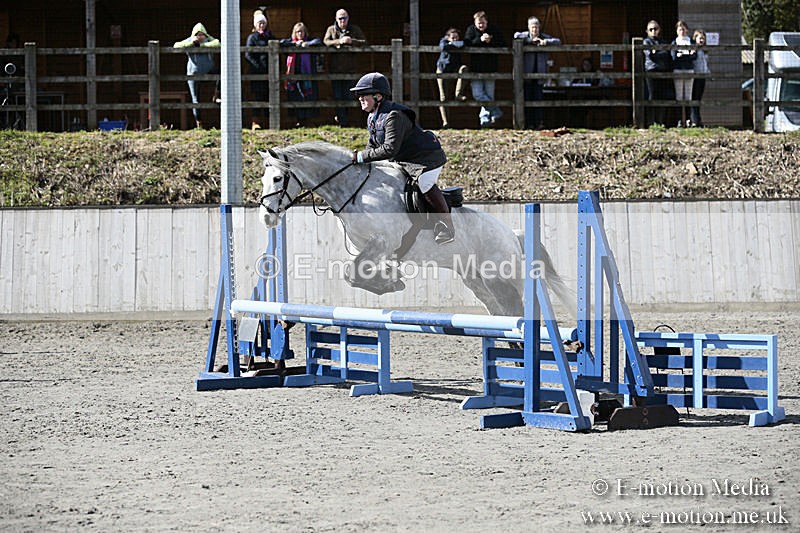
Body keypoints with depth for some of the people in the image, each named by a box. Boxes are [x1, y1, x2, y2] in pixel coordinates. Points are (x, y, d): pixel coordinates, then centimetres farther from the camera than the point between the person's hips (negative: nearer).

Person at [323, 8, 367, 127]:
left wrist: (352, 41, -18)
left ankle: (341, 117, 28)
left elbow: (364, 42, -1)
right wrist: (339, 41, -24)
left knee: (347, 96, 9)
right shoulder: (331, 29, 6)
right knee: (338, 96, -5)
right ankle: (342, 122, -5)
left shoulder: (355, 30, 8)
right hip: (335, 69, -1)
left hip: (349, 68, 1)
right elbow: (326, 41, -10)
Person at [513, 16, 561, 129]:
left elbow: (558, 41, -3)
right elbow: (516, 35, -18)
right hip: (526, 73, -1)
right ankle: (529, 123, 4)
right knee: (527, 98, -1)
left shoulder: (544, 37, 8)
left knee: (538, 97, -3)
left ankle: (539, 123, -2)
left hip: (539, 73, 1)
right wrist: (531, 40, -21)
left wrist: (546, 41, -20)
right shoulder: (525, 36, 2)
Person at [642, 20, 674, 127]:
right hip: (652, 71, -5)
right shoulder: (647, 42, 6)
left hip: (664, 71, 5)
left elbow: (669, 57, 19)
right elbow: (651, 55, -8)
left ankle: (660, 122, 6)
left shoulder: (663, 42, 20)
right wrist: (663, 53, -1)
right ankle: (652, 123, -9)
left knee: (662, 98, 2)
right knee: (652, 97, -8)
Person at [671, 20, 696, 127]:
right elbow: (674, 57, -3)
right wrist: (688, 55, -12)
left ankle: (688, 119, -3)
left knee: (688, 96, -2)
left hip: (689, 70, 1)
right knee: (679, 96, -5)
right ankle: (680, 119, -7)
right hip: (677, 70, -1)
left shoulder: (691, 42, 14)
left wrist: (681, 55, -10)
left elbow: (694, 56, 4)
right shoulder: (674, 42, 9)